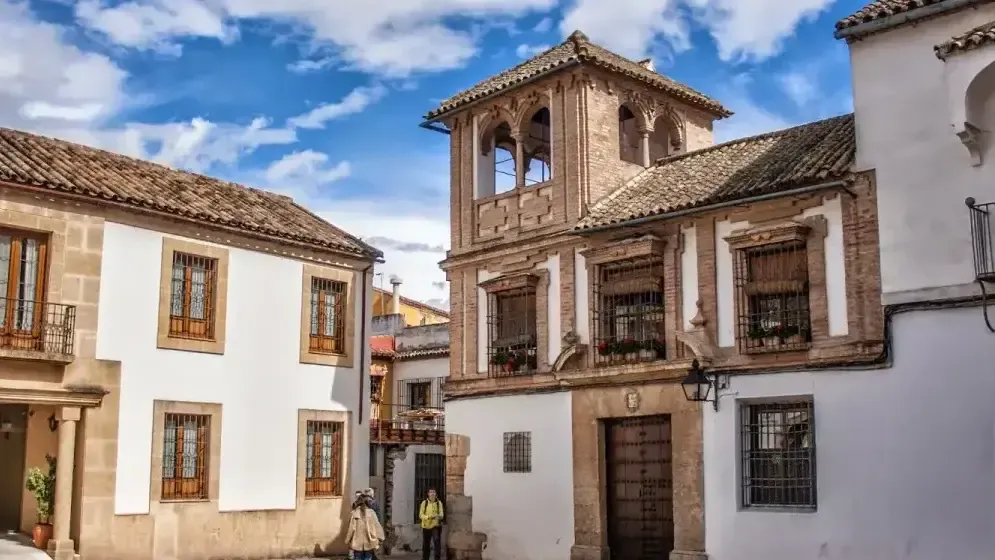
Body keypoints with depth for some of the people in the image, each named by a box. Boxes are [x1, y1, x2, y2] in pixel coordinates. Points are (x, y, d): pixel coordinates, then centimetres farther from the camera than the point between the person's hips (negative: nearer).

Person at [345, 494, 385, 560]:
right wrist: (380, 539, 5)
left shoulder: (354, 513, -8)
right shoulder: (371, 512, -8)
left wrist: (348, 540, 6)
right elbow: (377, 527, -5)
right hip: (369, 543, 0)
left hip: (357, 543, 0)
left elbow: (351, 529, -6)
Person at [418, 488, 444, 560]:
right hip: (426, 526, 1)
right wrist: (429, 516, -23)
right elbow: (421, 515, -5)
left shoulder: (439, 503, 1)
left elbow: (441, 514, -4)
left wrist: (438, 516, -28)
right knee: (425, 545, 7)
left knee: (437, 542, -13)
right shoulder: (424, 502, -2)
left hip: (436, 526, -1)